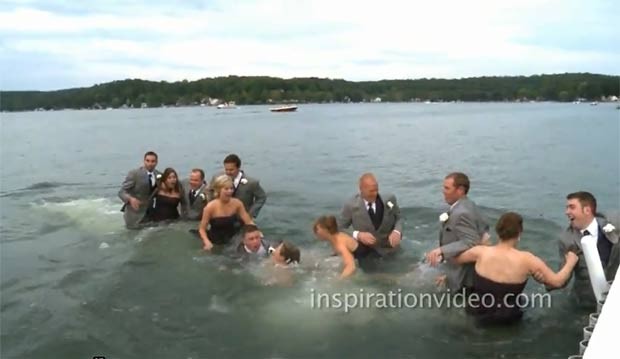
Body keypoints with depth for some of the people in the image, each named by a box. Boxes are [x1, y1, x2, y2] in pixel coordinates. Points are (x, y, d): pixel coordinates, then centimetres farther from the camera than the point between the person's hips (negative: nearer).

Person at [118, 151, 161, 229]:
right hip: (134, 213, -4)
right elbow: (121, 192, -16)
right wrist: (130, 199, -35)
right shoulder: (134, 173, -14)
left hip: (149, 212, 4)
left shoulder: (158, 175, 0)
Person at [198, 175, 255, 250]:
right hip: (215, 243, -3)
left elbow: (249, 222, -4)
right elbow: (202, 228, -9)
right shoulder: (210, 207, -16)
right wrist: (207, 243, -25)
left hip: (232, 241, 3)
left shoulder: (237, 203, -7)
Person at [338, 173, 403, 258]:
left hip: (389, 249, 1)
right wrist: (357, 235, -29)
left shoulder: (389, 199, -14)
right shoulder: (351, 205, -17)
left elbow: (399, 218, 1)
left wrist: (397, 232, -21)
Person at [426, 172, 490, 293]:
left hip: (464, 276, -11)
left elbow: (471, 243, -37)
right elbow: (483, 227, 16)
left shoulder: (461, 213, -29)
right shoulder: (469, 205, 5)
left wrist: (441, 250, -45)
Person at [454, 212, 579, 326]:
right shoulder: (526, 259, -21)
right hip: (507, 318, -1)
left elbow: (456, 259, 0)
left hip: (478, 312, 1)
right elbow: (558, 282, -14)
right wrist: (571, 261, 4)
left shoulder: (481, 252, -18)